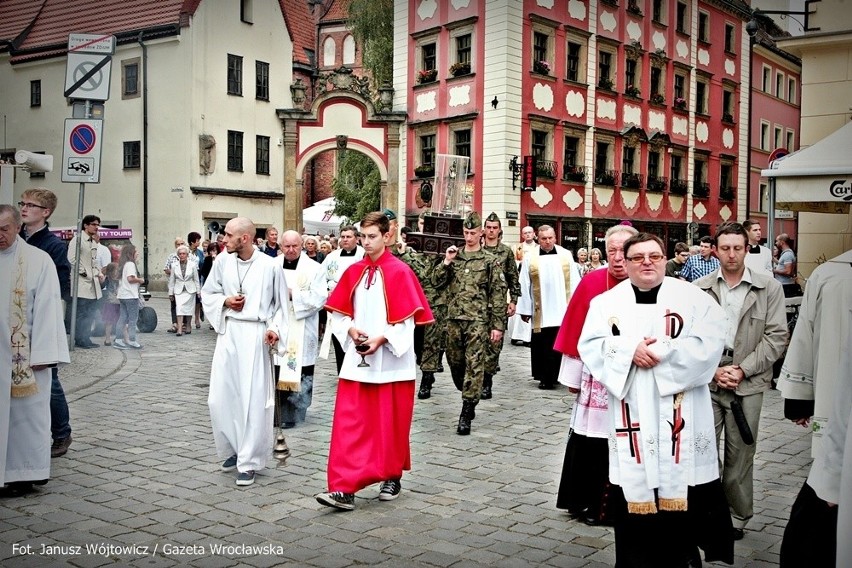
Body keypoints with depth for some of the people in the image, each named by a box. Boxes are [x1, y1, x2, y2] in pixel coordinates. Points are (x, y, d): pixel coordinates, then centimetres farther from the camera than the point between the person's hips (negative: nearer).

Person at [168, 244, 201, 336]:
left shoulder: (193, 265, -1)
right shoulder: (174, 265, 1)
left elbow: (196, 279, 3)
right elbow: (172, 280, 5)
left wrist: (198, 292, 3)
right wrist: (171, 293, 5)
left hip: (190, 290, 0)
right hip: (179, 290, 0)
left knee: (189, 308, 7)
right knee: (179, 308, -13)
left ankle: (188, 327, 24)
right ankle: (179, 329, -16)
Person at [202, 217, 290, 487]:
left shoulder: (270, 266, -6)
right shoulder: (222, 261, 2)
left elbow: (281, 305, 3)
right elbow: (207, 293, 15)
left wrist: (275, 328, -11)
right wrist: (225, 300, -4)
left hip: (255, 336, -4)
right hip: (228, 333, 4)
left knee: (253, 399, -3)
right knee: (220, 397, 5)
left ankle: (248, 462, 8)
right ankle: (233, 449, 27)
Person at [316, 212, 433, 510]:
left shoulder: (400, 272, -8)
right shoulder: (354, 272, 6)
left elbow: (407, 320, -10)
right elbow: (339, 312, 11)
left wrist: (381, 339, -18)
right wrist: (351, 331, -7)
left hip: (390, 361, -4)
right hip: (357, 359, 4)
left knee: (390, 424, 8)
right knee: (349, 424, -3)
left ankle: (392, 477, 27)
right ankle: (344, 488, -3)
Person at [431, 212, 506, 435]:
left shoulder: (489, 261, 0)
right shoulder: (454, 257, 11)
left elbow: (498, 294, -1)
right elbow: (436, 282, 5)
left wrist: (498, 325, -6)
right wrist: (446, 261, -7)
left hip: (478, 321, -4)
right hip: (454, 319, 4)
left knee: (474, 366, -7)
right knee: (455, 362, 13)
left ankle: (467, 412, -3)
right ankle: (469, 398, 35)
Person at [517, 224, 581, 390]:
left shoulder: (566, 255, 4)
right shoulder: (530, 258, 1)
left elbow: (574, 282, 5)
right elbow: (525, 286, 2)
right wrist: (525, 309, 1)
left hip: (562, 310, 1)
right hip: (541, 312, 0)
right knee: (542, 345, 3)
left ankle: (552, 376, 12)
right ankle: (545, 377, 13)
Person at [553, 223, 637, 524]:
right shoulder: (591, 283, -4)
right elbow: (575, 333, 1)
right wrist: (573, 377, 3)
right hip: (595, 381, 1)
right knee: (588, 442, 7)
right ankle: (586, 503, 23)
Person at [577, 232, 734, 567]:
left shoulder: (693, 298, 3)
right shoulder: (607, 302, 9)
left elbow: (708, 345, -9)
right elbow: (590, 346, -2)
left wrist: (661, 352, -14)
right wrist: (630, 351, -17)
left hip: (680, 417, -1)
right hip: (631, 417, 1)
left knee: (683, 492, 1)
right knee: (632, 495, 5)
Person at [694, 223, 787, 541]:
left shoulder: (769, 288, 1)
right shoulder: (699, 289, 3)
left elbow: (776, 336, -2)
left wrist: (742, 370, -9)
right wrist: (713, 370, -9)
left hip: (748, 384, 0)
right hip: (706, 382, 1)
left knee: (740, 455, 8)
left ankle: (737, 517, 24)